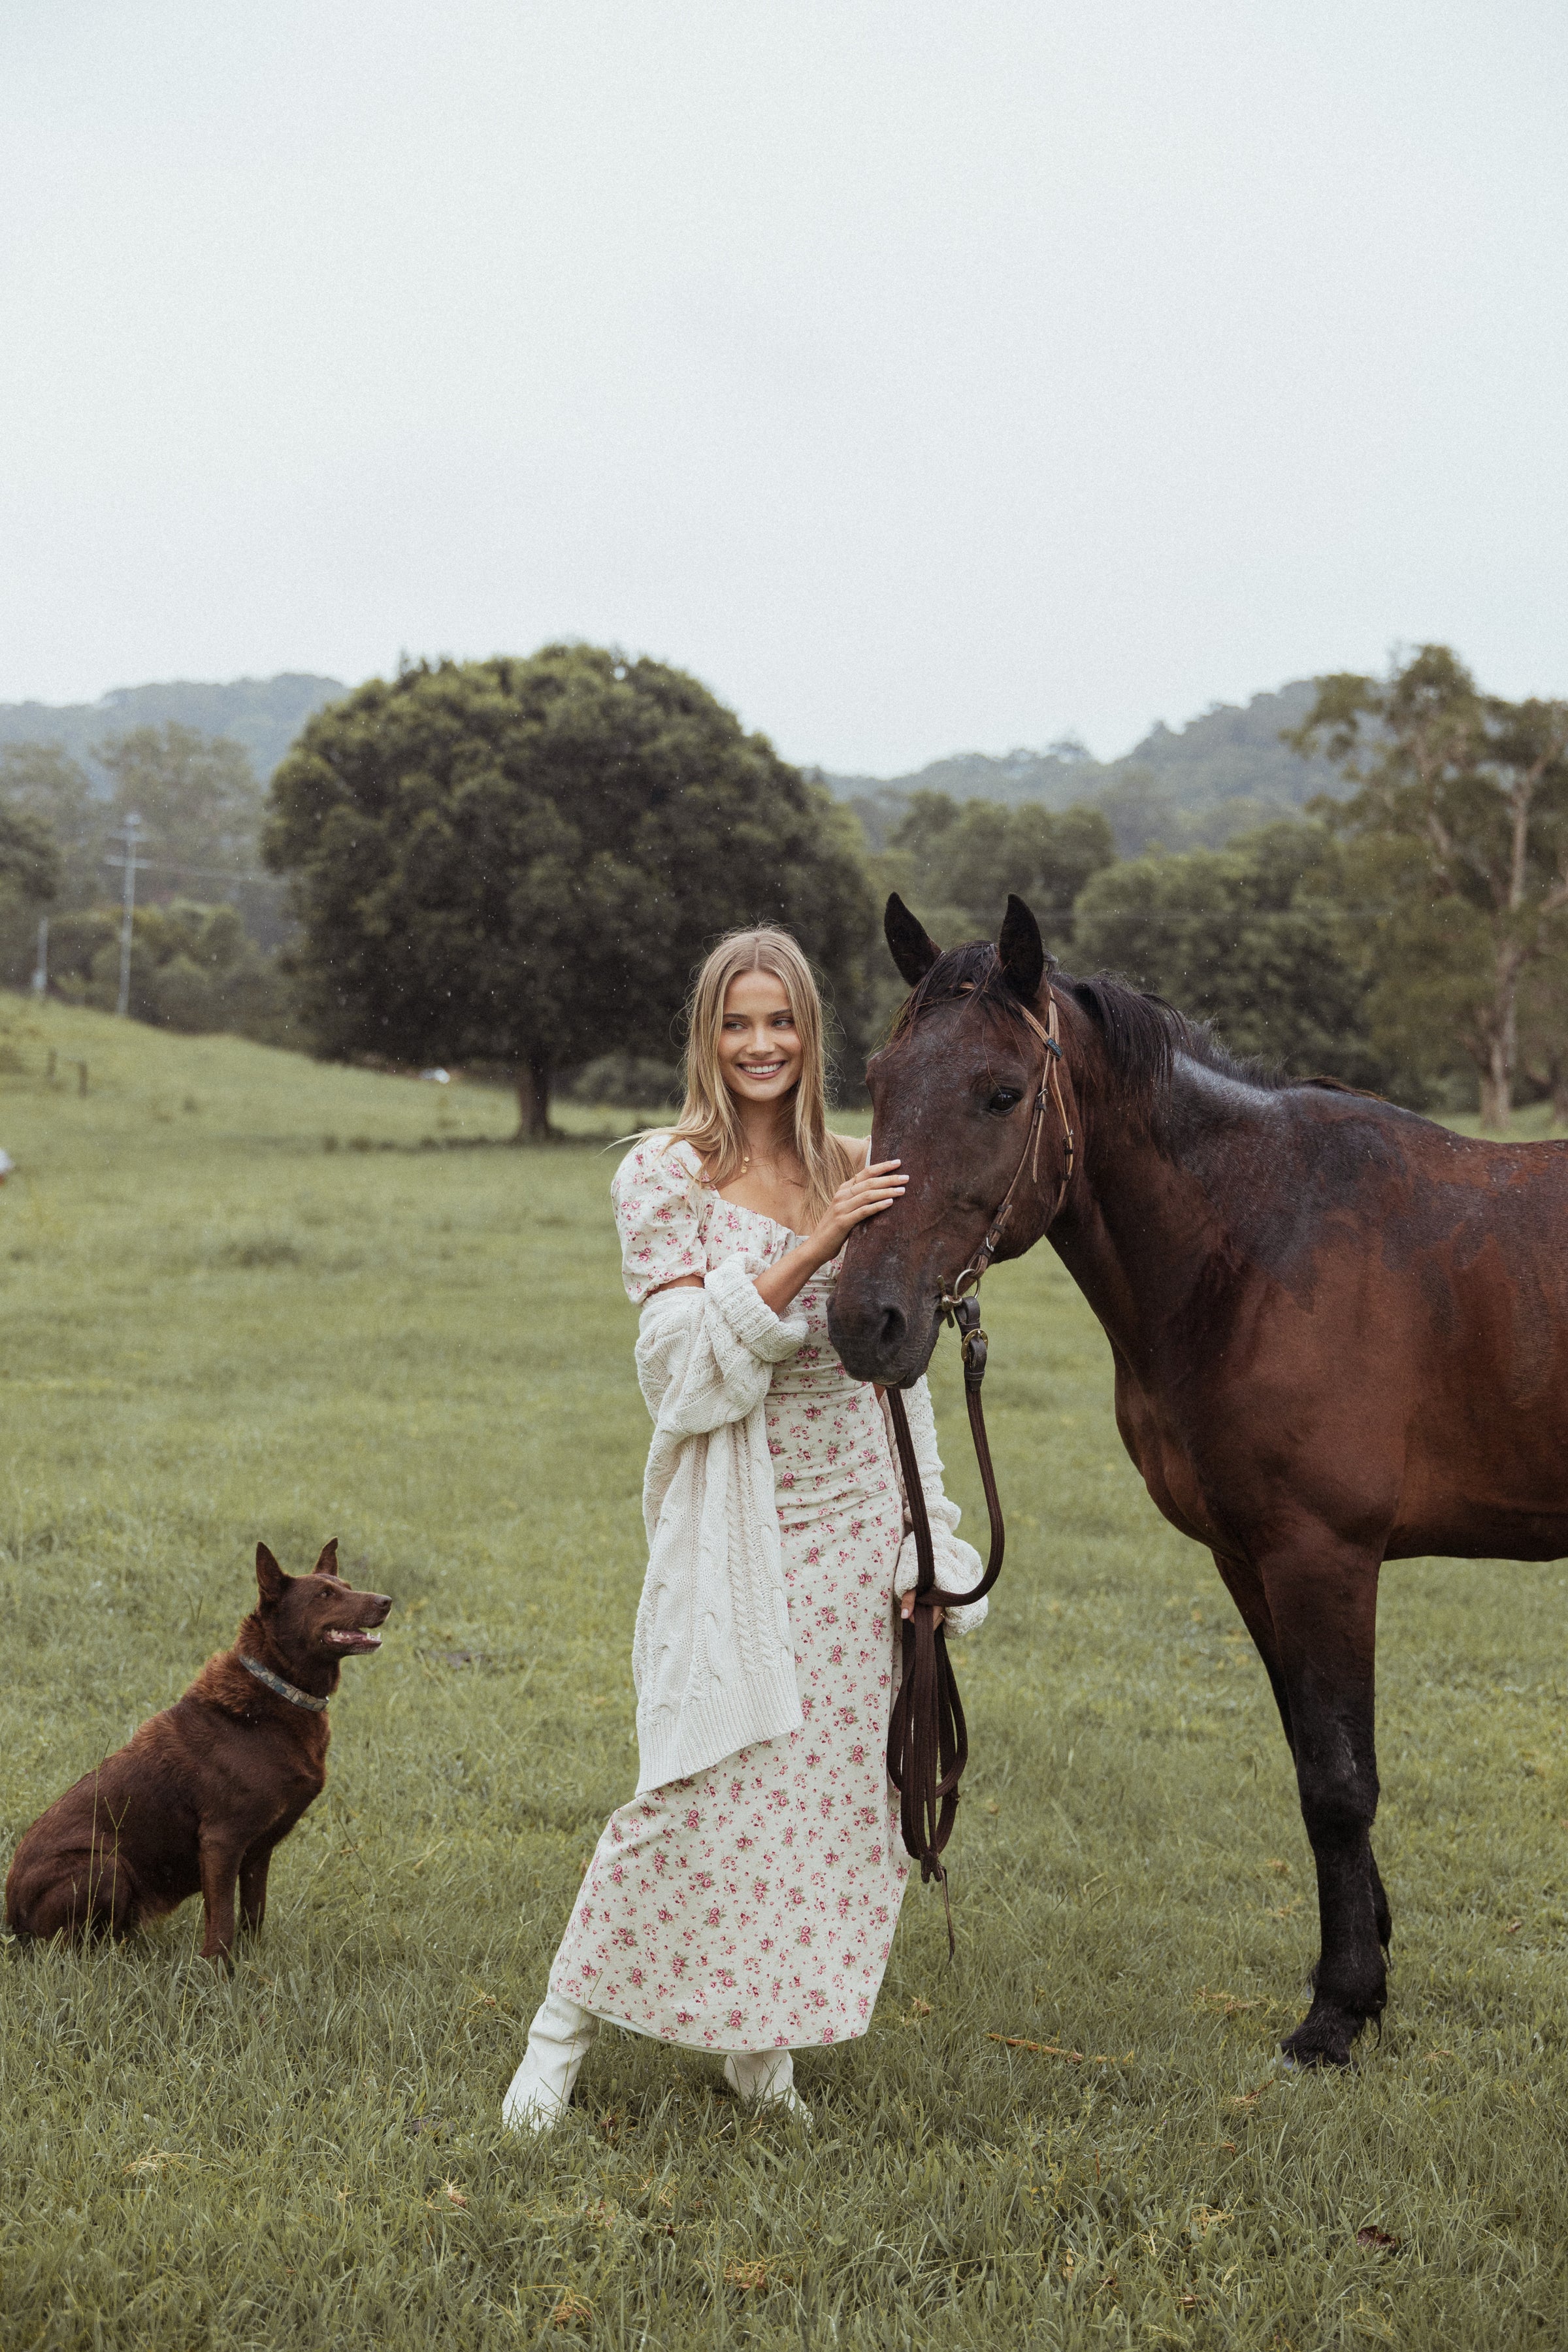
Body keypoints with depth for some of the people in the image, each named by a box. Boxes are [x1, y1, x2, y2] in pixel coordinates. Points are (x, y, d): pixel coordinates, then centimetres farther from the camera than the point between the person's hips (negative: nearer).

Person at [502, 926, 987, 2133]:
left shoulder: (856, 1173, 7)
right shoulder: (663, 1174, -4)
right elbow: (690, 1361, -14)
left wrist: (925, 1541, 5)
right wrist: (811, 1248, -24)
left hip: (850, 1519, 4)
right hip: (732, 1524, -4)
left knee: (834, 1785, 6)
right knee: (700, 1783, -7)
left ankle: (763, 2045, 22)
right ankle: (566, 2024, 11)